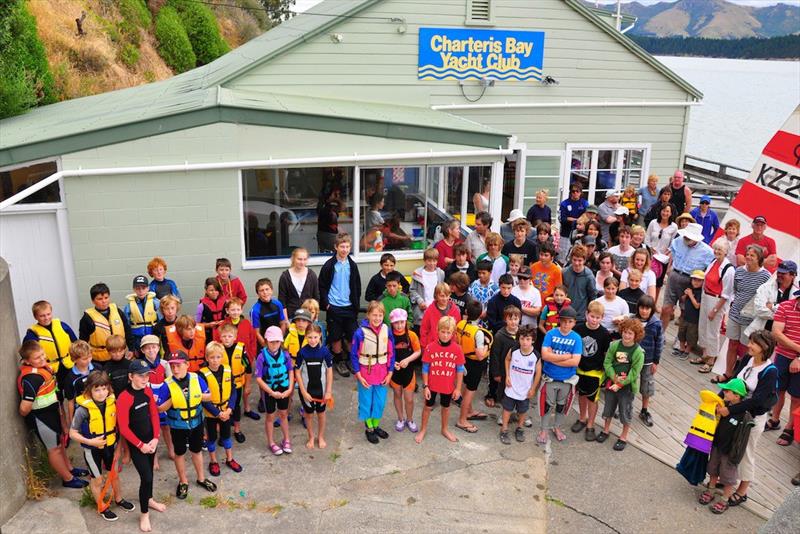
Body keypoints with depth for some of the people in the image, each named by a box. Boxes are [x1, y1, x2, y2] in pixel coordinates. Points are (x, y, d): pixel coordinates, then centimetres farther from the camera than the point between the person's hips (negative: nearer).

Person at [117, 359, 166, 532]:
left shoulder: (148, 391, -3)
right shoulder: (124, 398, -23)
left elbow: (154, 414, 4)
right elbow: (123, 428, -20)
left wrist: (155, 438, -5)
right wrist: (140, 445, -15)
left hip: (151, 440, 6)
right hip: (136, 444, -6)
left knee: (149, 472, 21)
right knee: (146, 477, -6)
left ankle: (149, 500, 44)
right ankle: (144, 514, 12)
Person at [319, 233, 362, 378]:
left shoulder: (352, 265, 5)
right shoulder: (329, 265, -6)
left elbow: (357, 287, 13)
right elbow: (322, 286, -2)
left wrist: (356, 303, 7)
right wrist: (326, 303, -8)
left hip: (349, 306, 3)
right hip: (334, 307, -3)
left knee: (353, 336, 5)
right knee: (335, 336, 6)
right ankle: (339, 361, 20)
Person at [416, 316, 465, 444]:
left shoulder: (457, 348, -13)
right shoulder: (430, 347, -16)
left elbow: (460, 370, -4)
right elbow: (425, 368, -7)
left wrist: (458, 388, -3)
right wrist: (425, 386, -8)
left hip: (448, 386, 1)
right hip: (432, 385, -1)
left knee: (446, 407, 21)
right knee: (428, 407, 15)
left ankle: (445, 429, 42)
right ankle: (423, 430, 34)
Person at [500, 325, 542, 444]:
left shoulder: (536, 356, -19)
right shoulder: (513, 351, -16)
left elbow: (538, 372, -7)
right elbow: (507, 360, 6)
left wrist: (533, 389, -2)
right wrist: (507, 376, -1)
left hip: (525, 390, 0)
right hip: (511, 388, 0)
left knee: (522, 411, 18)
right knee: (507, 409, 11)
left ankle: (519, 429, 39)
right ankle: (504, 430, 26)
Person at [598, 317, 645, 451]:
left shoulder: (638, 352, -15)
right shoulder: (614, 345, -6)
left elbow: (634, 373, -16)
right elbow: (607, 362, -6)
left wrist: (621, 384, -18)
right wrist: (614, 377, -18)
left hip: (627, 386, -3)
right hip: (611, 383, 3)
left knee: (625, 412, 10)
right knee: (608, 408, 19)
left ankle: (624, 437, 29)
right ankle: (606, 430, 41)